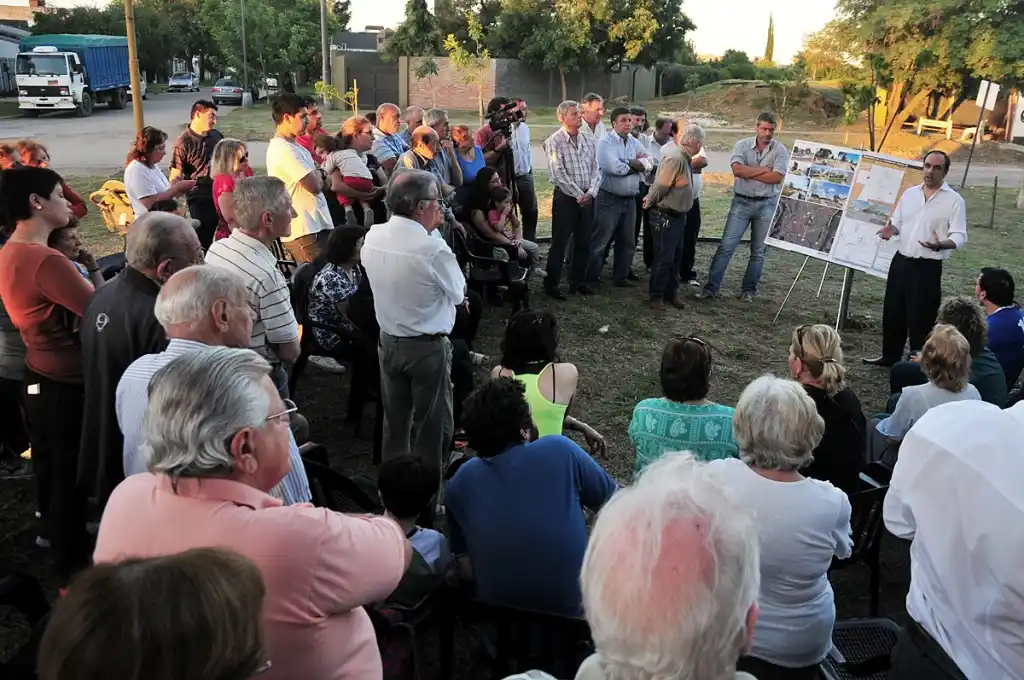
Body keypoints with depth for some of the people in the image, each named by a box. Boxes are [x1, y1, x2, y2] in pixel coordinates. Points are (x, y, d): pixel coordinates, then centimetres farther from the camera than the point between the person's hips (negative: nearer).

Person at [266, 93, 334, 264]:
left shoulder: (292, 147, 17)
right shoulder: (284, 150, -15)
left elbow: (318, 182, 22)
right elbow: (315, 186, -19)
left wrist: (316, 175, 1)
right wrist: (318, 174, 1)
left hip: (313, 226, 10)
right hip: (304, 232, -10)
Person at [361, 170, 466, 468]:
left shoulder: (372, 238, -6)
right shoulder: (433, 248, -26)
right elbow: (458, 292, -9)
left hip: (389, 342, 6)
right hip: (428, 347, -6)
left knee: (395, 421, 21)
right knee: (432, 425, 12)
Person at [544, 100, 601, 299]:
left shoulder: (589, 140, 10)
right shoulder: (554, 142, -8)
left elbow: (596, 170, 7)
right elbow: (559, 174, -15)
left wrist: (590, 193, -8)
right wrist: (578, 195, -14)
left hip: (587, 197, 6)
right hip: (565, 197, -5)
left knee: (584, 242, 11)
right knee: (560, 242, -1)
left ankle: (578, 281, 23)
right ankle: (551, 284, 8)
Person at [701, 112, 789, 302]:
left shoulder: (780, 150, -2)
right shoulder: (743, 145, -2)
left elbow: (777, 177, -15)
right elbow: (737, 169, -17)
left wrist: (748, 172, -12)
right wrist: (764, 169, -13)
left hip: (767, 204, 1)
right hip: (741, 202, -1)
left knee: (759, 251, 8)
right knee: (726, 246, -5)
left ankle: (749, 290, 18)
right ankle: (711, 287, -2)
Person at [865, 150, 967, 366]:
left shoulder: (954, 200, -6)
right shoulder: (909, 193, 10)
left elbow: (959, 236, -11)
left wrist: (940, 245, -32)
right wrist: (891, 230, -8)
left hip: (928, 267, -5)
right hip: (901, 261, 6)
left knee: (921, 316, -1)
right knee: (892, 312, 12)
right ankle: (890, 355, 25)